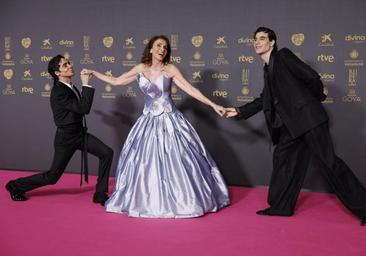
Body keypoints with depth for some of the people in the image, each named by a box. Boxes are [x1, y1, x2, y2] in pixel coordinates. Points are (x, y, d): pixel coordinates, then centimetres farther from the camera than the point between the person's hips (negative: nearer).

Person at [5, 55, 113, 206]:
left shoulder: (69, 86, 3)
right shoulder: (58, 92, -25)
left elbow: (81, 107, 18)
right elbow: (84, 109, -29)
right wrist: (86, 84, -25)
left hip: (80, 133, 8)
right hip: (66, 138, -8)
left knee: (107, 153, -8)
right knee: (52, 176, 5)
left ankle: (100, 193, 4)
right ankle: (15, 186, 28)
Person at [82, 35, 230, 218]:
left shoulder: (170, 69, -5)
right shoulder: (140, 69, 3)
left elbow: (190, 90, -9)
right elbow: (116, 81, 13)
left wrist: (213, 105, -15)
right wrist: (93, 73, 14)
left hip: (169, 120, -3)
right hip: (149, 121, 3)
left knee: (174, 161, -2)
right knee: (144, 162, 6)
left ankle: (184, 200, 13)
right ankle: (147, 200, 23)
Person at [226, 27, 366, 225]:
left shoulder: (284, 56, -5)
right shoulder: (268, 69, 20)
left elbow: (312, 77, -10)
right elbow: (264, 100, 24)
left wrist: (316, 99, 5)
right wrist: (240, 111, 19)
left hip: (308, 117, -9)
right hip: (292, 123, 9)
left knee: (328, 160, -7)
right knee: (283, 158, 8)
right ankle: (281, 206, 18)